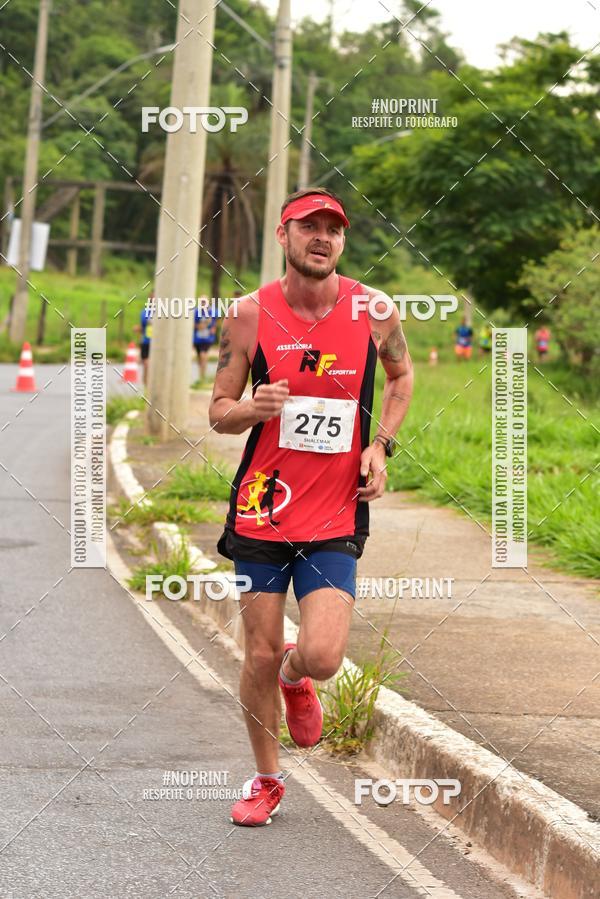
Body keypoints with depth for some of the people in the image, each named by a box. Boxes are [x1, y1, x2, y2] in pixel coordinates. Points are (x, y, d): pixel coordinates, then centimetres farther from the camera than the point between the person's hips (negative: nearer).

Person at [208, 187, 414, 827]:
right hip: (263, 508, 0)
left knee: (322, 657, -14)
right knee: (260, 655, 5)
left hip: (335, 517, 0)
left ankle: (294, 678, 25)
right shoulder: (250, 314, -5)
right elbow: (218, 413, 3)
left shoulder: (374, 312, -3)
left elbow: (401, 376, 18)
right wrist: (254, 408, -20)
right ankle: (266, 781, 28)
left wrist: (379, 446, 3)